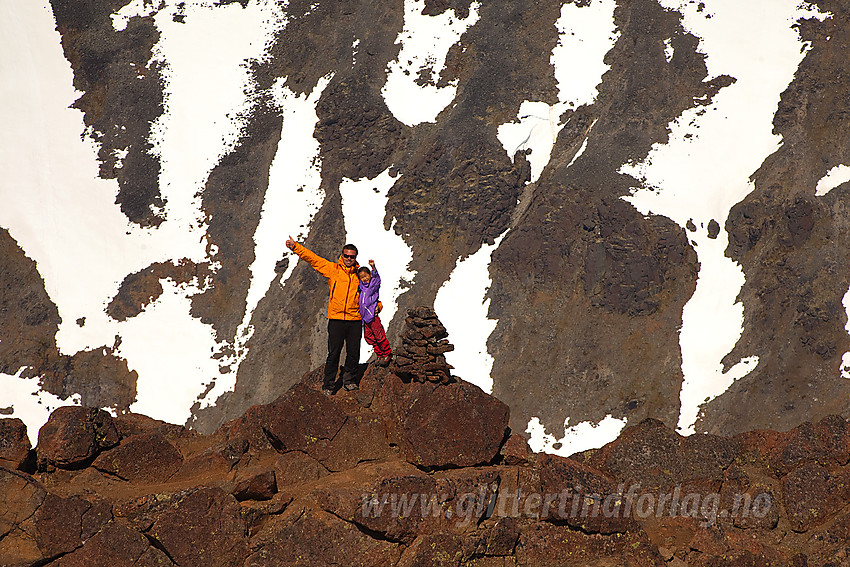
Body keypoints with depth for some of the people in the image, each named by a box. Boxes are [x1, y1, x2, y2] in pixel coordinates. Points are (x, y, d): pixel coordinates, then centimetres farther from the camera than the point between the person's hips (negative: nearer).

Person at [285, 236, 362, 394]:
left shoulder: (359, 274, 10)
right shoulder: (332, 269, 4)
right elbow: (312, 258, -1)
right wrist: (295, 246, -11)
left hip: (355, 320, 2)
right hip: (336, 318, -2)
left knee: (353, 353, 6)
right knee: (333, 353, -3)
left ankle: (349, 381, 23)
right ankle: (328, 384, 5)